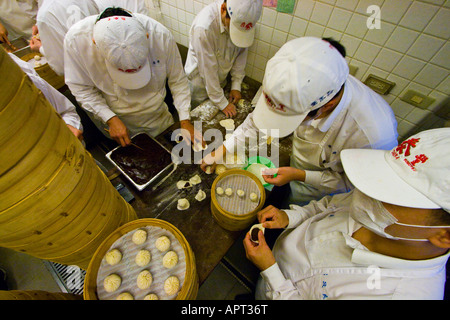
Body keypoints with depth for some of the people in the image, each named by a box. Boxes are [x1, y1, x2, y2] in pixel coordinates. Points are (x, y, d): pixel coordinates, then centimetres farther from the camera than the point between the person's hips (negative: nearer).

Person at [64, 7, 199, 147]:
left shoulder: (160, 35, -26)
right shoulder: (75, 39, -25)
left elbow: (178, 80, -14)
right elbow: (82, 88, -11)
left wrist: (185, 120, -20)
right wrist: (110, 119, -22)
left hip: (158, 121, 1)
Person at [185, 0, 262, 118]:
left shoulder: (241, 18, -17)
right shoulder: (204, 27, -35)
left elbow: (241, 53, -3)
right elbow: (208, 70, -29)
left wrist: (236, 85, -5)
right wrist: (222, 103, -22)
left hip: (221, 79, 5)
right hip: (200, 81, -5)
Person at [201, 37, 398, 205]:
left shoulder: (375, 138, -42)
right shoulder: (301, 87, -31)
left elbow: (351, 183, -21)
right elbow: (257, 121, -15)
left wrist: (300, 176, -30)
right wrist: (222, 151, -13)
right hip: (297, 166, 3)